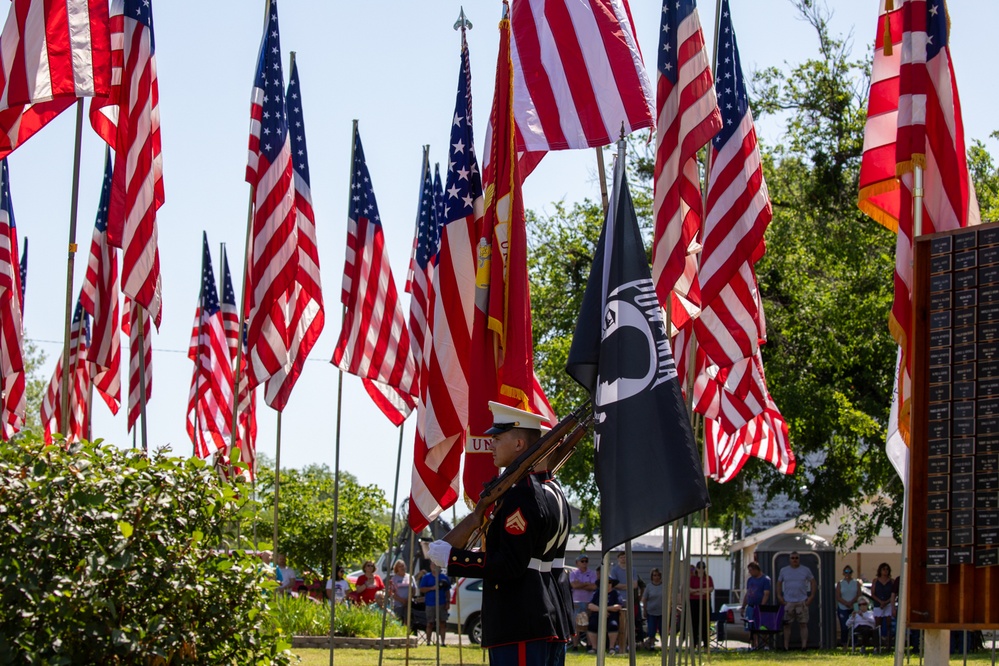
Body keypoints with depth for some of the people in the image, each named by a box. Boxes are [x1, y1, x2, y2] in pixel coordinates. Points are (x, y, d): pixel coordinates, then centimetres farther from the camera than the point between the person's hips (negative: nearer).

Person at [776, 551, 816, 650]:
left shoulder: (806, 570, 7)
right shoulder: (783, 570, 9)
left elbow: (813, 582, 10)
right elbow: (779, 583, 15)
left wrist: (811, 596, 1)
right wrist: (779, 597, 4)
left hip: (802, 602, -1)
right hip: (787, 602, 1)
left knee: (803, 624, -4)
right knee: (787, 624, 1)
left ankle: (804, 645, -3)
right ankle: (786, 646, 5)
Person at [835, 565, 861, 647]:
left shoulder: (856, 583, 11)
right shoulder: (840, 584, 9)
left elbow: (858, 595, 1)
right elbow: (838, 597, 1)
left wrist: (851, 602, -15)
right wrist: (846, 603, -14)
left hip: (854, 608, 0)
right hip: (843, 609, 0)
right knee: (844, 627, -7)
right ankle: (844, 644, -1)